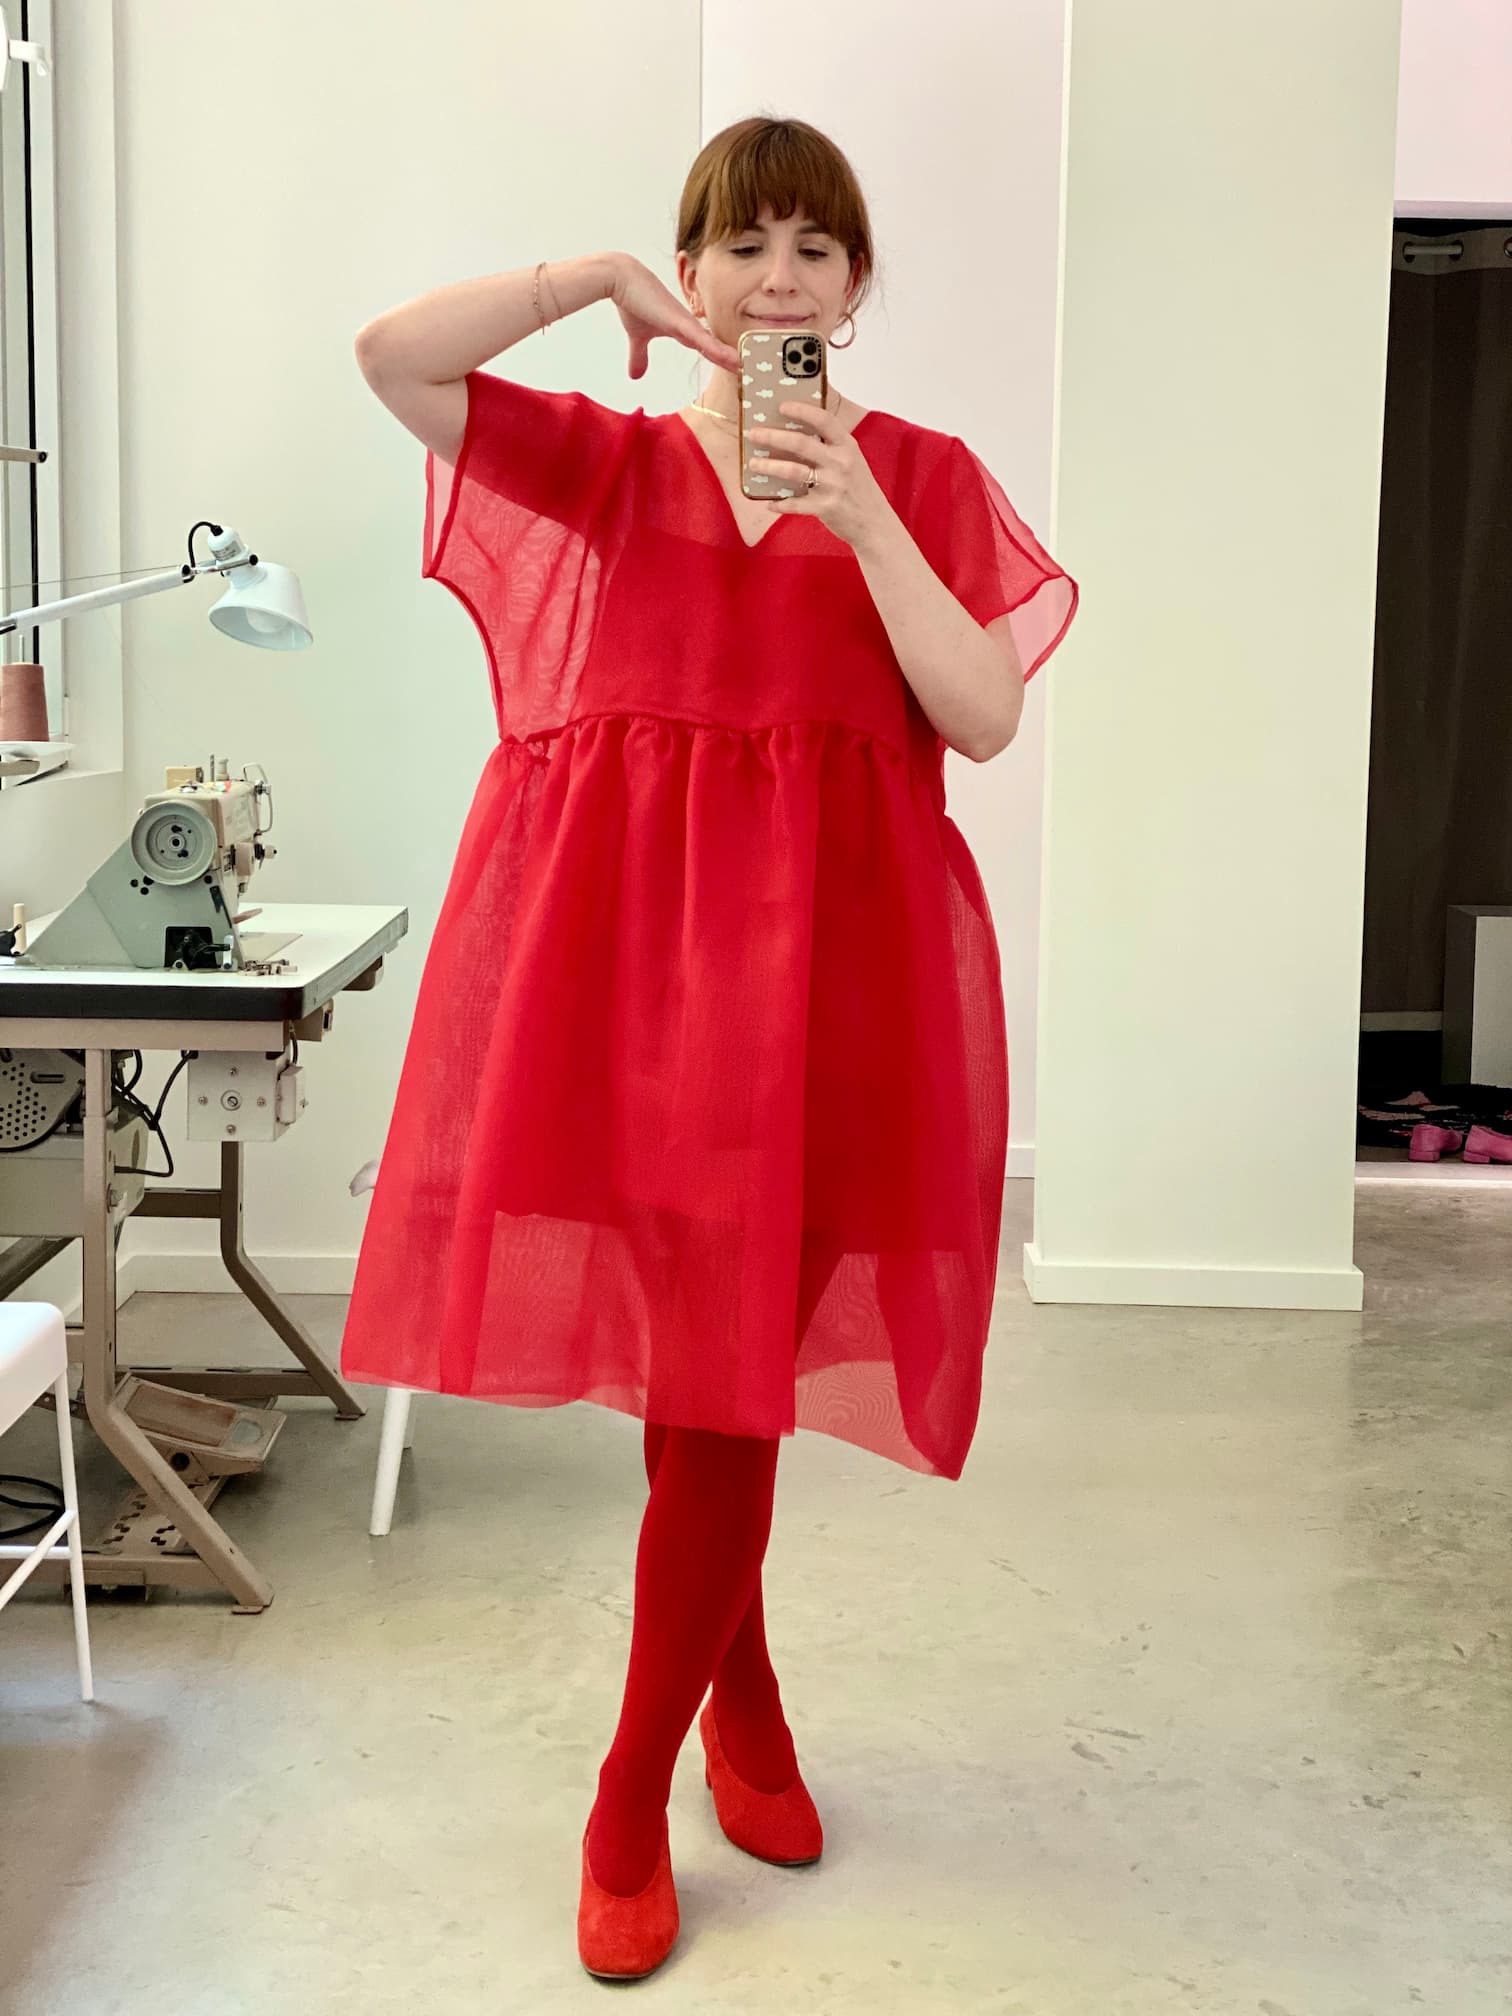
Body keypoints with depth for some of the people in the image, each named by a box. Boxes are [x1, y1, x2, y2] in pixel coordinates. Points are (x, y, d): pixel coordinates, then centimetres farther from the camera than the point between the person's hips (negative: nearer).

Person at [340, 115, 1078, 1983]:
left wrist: (858, 515, -10)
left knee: (721, 1380, -2)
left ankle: (630, 1808, 14)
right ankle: (743, 1689, 30)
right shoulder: (598, 455, 12)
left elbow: (986, 715, -1)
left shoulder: (922, 474, 11)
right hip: (607, 930, 1)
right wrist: (599, 278, -6)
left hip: (817, 942, -1)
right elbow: (387, 352, 0)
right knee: (692, 1364, 5)